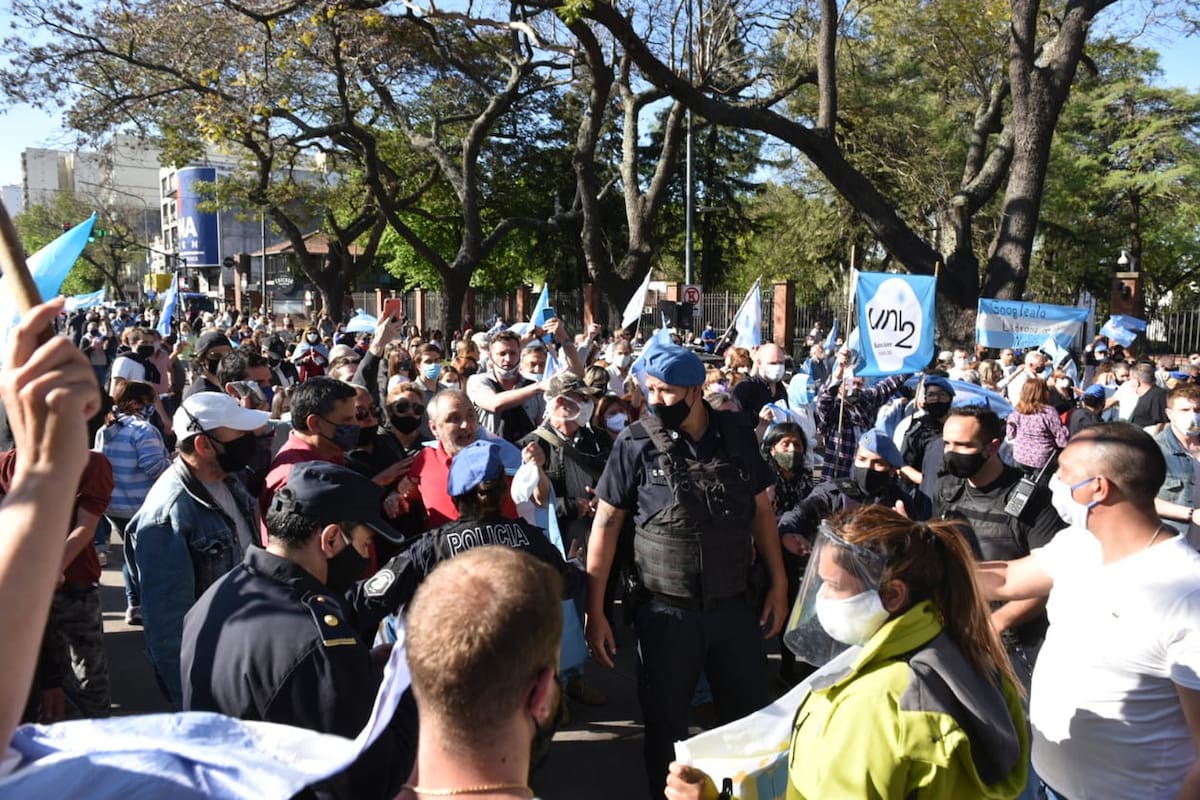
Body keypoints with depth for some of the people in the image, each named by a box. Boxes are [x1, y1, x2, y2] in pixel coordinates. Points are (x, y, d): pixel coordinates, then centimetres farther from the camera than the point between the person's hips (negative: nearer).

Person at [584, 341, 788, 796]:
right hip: (666, 612, -2)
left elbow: (761, 510, 8)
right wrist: (595, 611, -7)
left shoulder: (737, 434, -2)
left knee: (752, 718, 16)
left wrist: (778, 583, 6)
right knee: (666, 726, 12)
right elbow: (606, 523, -6)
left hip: (735, 606, 3)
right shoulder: (636, 443, -10)